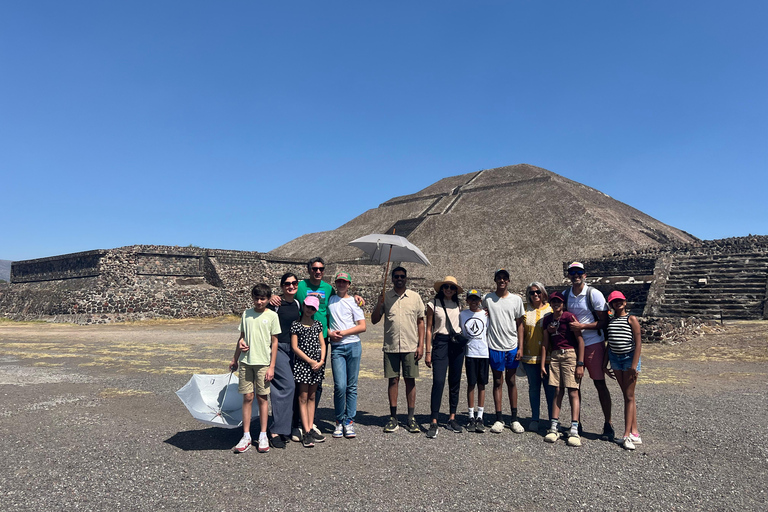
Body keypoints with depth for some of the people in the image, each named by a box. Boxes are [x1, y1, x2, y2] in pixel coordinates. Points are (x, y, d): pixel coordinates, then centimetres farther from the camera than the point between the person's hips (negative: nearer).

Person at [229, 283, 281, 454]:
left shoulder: (272, 316, -2)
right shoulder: (246, 314, 7)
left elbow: (274, 342, -2)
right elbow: (242, 337, 16)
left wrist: (272, 366, -5)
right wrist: (235, 359, 17)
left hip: (263, 363, -2)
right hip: (245, 362, 2)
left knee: (262, 398, 3)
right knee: (247, 397, 4)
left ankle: (263, 436, 14)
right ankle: (246, 436, 12)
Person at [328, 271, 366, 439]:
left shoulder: (353, 302, 6)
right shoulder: (329, 299, 12)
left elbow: (362, 326, 1)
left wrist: (343, 332, -8)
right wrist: (329, 332, 0)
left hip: (353, 345, 0)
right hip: (336, 347, 0)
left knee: (352, 386, 3)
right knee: (340, 386, -8)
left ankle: (349, 421, 13)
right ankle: (339, 421, 8)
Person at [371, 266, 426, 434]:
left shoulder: (415, 297, 6)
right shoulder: (385, 297, 5)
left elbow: (420, 321, 8)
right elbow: (374, 320, 6)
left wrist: (421, 345, 0)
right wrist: (380, 304, -11)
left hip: (410, 346, 0)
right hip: (391, 346, 0)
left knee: (410, 380, 3)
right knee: (393, 380, 3)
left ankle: (411, 418, 12)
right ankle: (393, 418, 13)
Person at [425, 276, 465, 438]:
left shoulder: (458, 305, 10)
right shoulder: (433, 304, 1)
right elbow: (429, 329, 1)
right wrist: (428, 352, -2)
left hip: (458, 343, 4)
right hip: (440, 342, -4)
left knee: (455, 382, 7)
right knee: (438, 382, -12)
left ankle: (452, 419, 18)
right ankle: (434, 423, -9)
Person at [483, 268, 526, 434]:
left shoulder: (516, 299, 3)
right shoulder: (488, 298, 1)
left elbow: (519, 324, 5)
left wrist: (521, 347, 0)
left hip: (512, 347, 1)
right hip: (495, 346, -1)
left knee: (511, 381, 9)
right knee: (498, 382, 6)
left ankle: (514, 419, 17)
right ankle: (499, 419, 12)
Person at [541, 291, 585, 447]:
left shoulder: (569, 317, -6)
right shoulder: (548, 319, 10)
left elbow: (580, 340, -8)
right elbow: (545, 343, 13)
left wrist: (580, 364, -12)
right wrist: (542, 364, 11)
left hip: (570, 354, -5)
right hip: (554, 355, 5)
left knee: (573, 392, -6)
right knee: (558, 391, 4)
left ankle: (574, 430, -6)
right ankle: (553, 428, 6)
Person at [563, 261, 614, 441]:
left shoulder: (594, 294, -9)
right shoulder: (564, 295, 6)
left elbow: (604, 322, -9)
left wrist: (582, 326, -19)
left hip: (593, 343, -5)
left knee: (600, 383, -1)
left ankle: (608, 424, 9)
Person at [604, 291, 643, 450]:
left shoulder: (631, 319, -5)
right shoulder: (610, 321, 11)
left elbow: (638, 343, -10)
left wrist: (634, 364, -17)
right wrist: (605, 363, 12)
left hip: (629, 358, -5)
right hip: (615, 358, 5)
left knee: (629, 396, -4)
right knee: (627, 396, 8)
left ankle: (627, 435, -4)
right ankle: (634, 432, 13)